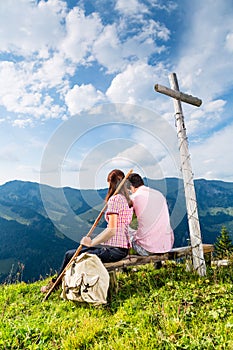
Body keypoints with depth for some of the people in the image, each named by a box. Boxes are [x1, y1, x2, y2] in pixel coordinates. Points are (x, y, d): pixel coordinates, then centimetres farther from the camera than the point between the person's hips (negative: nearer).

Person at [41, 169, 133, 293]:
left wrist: (91, 243, -10)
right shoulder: (126, 199, 11)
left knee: (70, 255, 2)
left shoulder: (114, 199, -16)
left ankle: (55, 284, 27)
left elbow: (111, 230, -23)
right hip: (123, 248, 9)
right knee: (81, 249, 23)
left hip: (114, 250, -9)